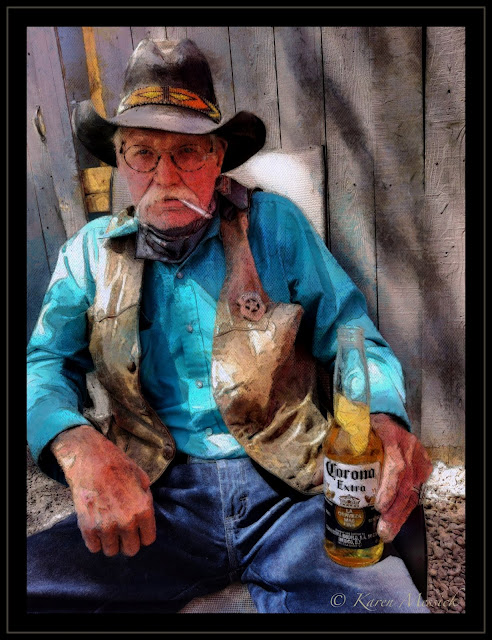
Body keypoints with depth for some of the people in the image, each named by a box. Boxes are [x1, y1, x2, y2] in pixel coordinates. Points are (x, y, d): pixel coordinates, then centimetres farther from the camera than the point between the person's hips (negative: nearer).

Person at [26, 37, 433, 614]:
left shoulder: (276, 225, 4)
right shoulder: (93, 251, 8)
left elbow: (353, 335, 4)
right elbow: (45, 364, 2)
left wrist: (384, 416, -18)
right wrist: (79, 446, -21)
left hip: (286, 495, 0)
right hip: (154, 502, 2)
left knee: (390, 600, -24)